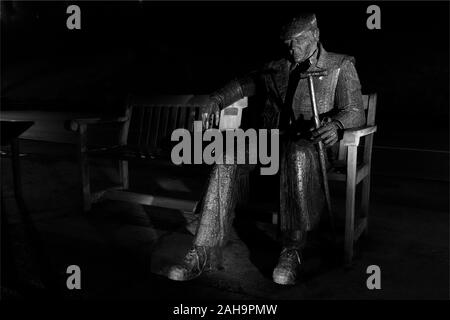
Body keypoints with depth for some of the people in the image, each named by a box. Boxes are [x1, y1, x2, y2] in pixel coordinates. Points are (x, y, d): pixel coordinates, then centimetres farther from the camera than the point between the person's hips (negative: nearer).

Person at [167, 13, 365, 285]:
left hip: (312, 145, -3)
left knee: (296, 155, -41)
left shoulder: (341, 66, 8)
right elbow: (245, 84, 22)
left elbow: (355, 112, -3)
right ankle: (205, 252, -28)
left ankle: (293, 251, -31)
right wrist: (217, 100, -1)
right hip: (274, 141, 4)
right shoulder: (276, 69, 21)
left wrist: (336, 124, -28)